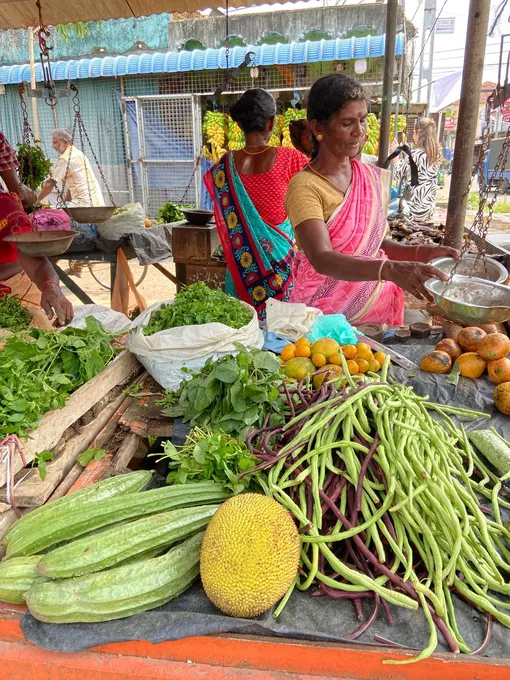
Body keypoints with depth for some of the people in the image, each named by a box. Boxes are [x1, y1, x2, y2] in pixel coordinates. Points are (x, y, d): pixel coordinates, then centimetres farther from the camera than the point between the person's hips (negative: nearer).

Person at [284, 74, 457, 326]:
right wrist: (391, 270, -40)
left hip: (377, 307, 5)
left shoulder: (376, 179, 3)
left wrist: (418, 253, -5)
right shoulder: (304, 187, -15)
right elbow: (322, 259, -28)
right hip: (324, 314, -5)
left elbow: (374, 243, 12)